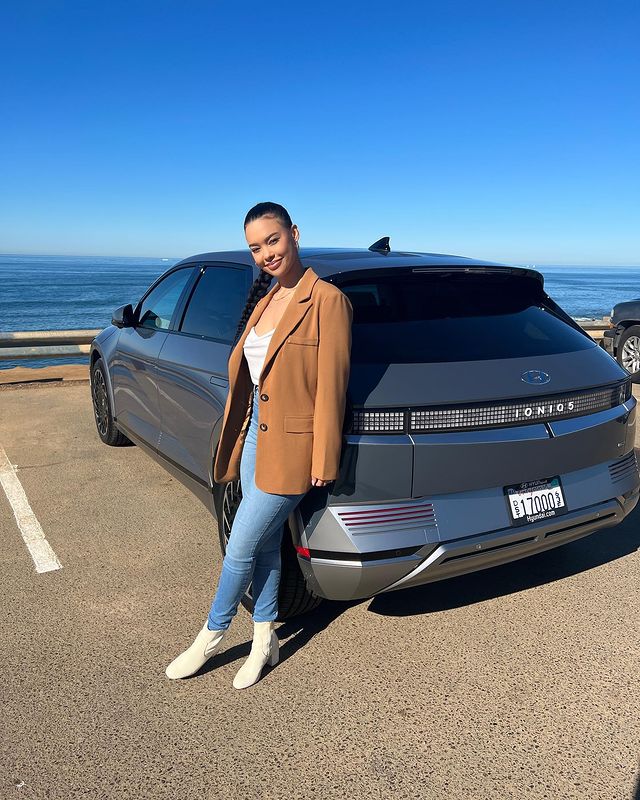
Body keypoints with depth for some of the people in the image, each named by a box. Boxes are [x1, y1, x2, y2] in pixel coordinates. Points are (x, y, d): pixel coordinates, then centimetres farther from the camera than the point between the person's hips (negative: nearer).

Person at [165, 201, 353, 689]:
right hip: (255, 432, 8)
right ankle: (265, 642, 34)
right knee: (265, 546, 17)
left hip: (290, 446, -8)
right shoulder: (265, 298, 11)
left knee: (241, 548, 3)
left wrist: (323, 460, -13)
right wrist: (239, 437, 13)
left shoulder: (327, 300, -14)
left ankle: (211, 637, 28)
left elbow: (331, 385, -15)